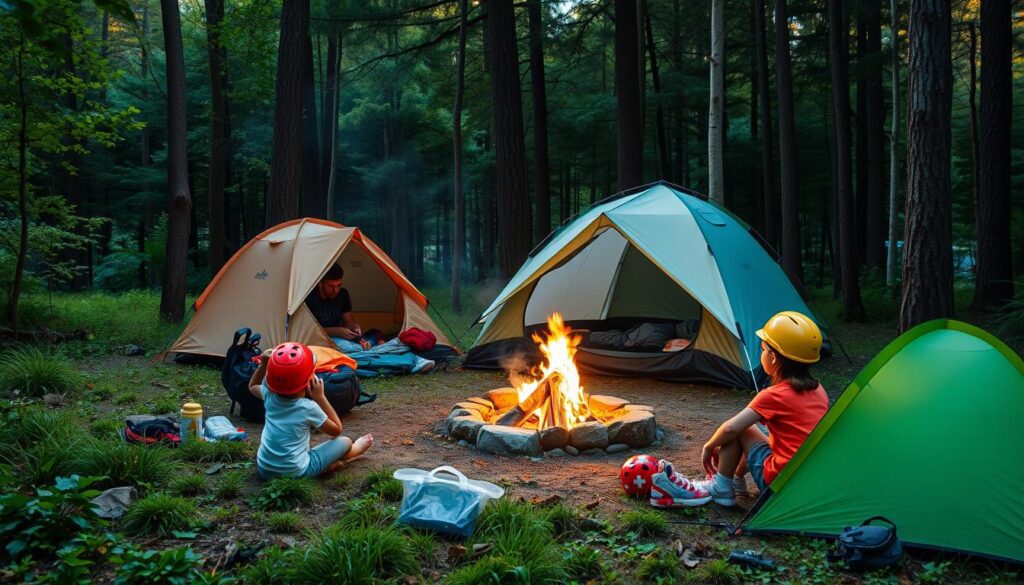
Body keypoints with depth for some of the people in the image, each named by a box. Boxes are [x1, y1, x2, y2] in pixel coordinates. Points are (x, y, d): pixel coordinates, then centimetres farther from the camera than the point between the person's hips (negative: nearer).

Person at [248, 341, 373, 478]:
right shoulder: (308, 407, -17)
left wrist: (264, 362, 10)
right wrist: (320, 397, -6)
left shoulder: (269, 396, -4)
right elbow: (336, 430, -1)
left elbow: (252, 386, 23)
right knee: (344, 442, 7)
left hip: (264, 469, 5)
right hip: (295, 473, -5)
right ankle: (352, 452, 41)